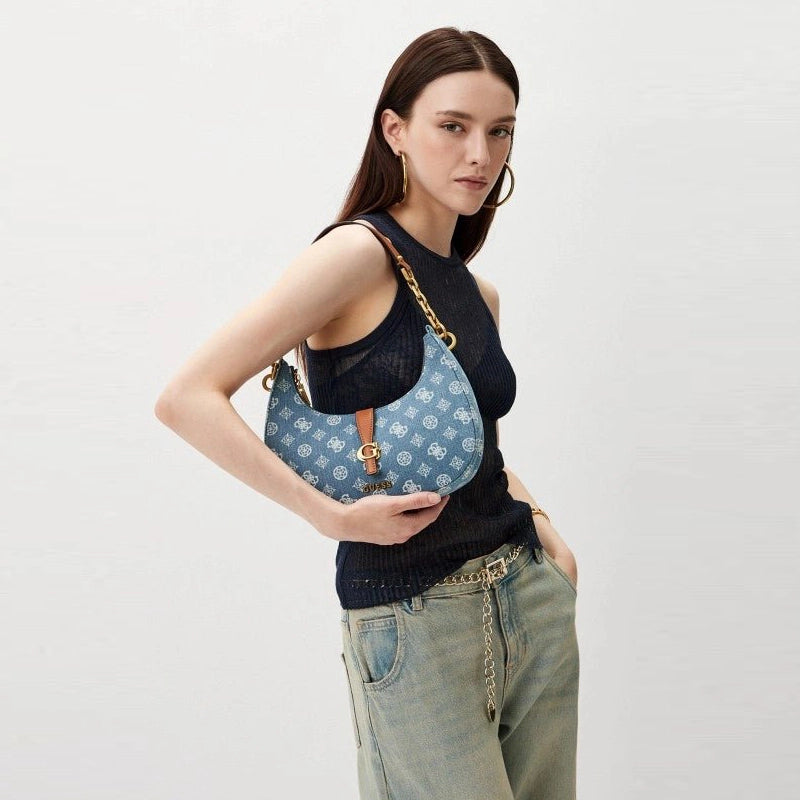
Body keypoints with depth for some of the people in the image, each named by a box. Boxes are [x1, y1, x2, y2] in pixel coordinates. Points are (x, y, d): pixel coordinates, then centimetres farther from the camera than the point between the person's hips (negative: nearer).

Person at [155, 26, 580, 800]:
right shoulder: (359, 253, -12)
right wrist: (333, 516, -21)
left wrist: (539, 524, 8)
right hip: (412, 622, -7)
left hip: (532, 599, 7)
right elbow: (186, 399, -20)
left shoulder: (478, 293, 10)